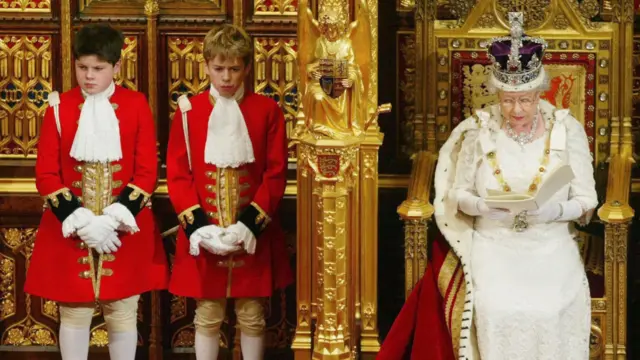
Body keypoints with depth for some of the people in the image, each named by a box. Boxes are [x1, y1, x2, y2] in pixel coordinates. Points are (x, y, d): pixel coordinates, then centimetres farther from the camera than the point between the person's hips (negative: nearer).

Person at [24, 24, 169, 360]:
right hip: (71, 230, 0)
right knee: (74, 314, 6)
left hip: (125, 231, 0)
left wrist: (113, 219, -15)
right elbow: (45, 173, -4)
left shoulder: (136, 105, -1)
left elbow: (147, 172, -5)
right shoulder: (59, 107, 0)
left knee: (123, 314, 8)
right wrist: (79, 220, -15)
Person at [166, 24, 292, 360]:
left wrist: (249, 225, -13)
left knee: (251, 316, 9)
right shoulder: (188, 111, 0)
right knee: (207, 316, 8)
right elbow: (177, 175, -3)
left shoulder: (267, 110, 0)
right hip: (203, 236, 0)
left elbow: (276, 175, -3)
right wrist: (199, 228, -14)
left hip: (253, 236, 0)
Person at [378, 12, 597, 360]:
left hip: (550, 245, 0)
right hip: (491, 243, 0)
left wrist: (553, 210, -19)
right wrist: (485, 206, -17)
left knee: (552, 311, -26)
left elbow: (585, 200, 1)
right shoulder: (479, 130, 0)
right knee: (493, 308, -27)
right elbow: (457, 194, 4)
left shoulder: (567, 130, 0)